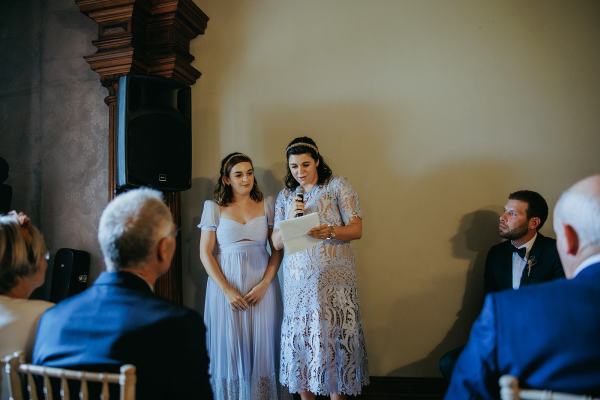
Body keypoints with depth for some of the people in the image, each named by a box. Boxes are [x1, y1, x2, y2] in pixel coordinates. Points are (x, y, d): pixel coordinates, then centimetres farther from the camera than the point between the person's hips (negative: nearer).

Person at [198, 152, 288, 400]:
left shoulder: (266, 205, 5)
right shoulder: (214, 207, 1)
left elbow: (277, 249, 3)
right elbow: (205, 253, -2)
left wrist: (264, 284, -10)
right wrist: (227, 291, -10)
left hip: (262, 285, 1)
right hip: (226, 287, -1)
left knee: (261, 346, 6)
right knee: (229, 346, 6)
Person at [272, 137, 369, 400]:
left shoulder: (338, 186, 2)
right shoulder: (285, 196, 13)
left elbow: (356, 229, -3)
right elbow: (276, 242, 9)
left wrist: (330, 232, -23)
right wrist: (291, 218, -9)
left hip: (333, 277, -3)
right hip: (298, 279, 3)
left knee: (334, 334, -3)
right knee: (299, 337, 2)